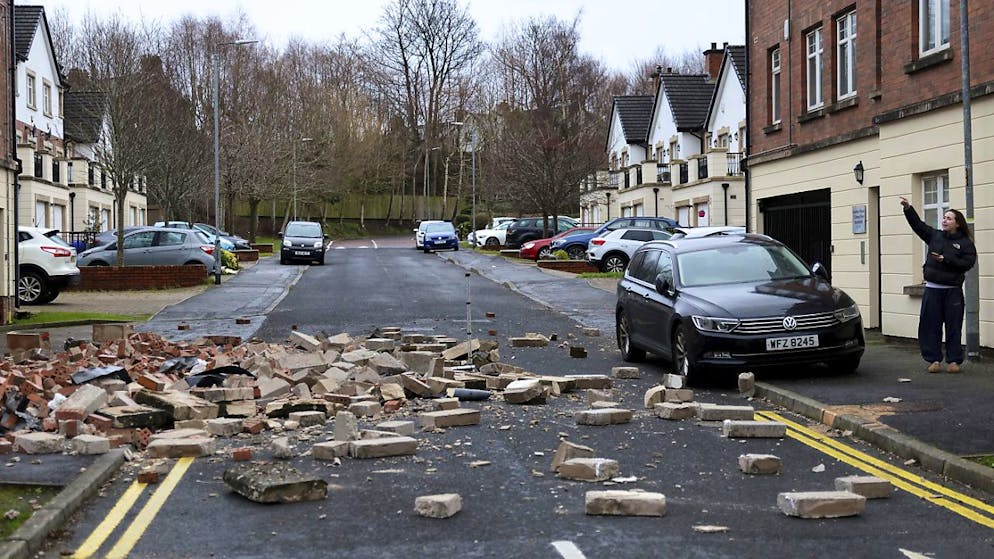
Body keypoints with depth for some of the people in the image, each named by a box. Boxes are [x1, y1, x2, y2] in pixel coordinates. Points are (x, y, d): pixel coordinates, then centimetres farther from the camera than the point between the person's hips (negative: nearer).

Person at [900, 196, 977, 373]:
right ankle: (934, 360, 9)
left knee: (953, 326, 0)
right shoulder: (935, 236, 10)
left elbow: (968, 263, -11)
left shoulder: (965, 243, 0)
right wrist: (908, 208, -9)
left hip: (953, 291, -3)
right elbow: (917, 224, 4)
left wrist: (946, 259, -16)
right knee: (930, 325, 2)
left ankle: (954, 360, 9)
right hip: (932, 289, 3)